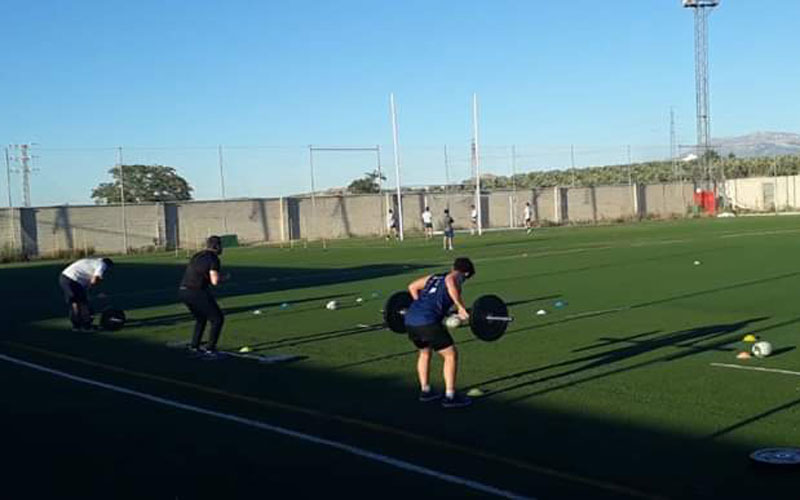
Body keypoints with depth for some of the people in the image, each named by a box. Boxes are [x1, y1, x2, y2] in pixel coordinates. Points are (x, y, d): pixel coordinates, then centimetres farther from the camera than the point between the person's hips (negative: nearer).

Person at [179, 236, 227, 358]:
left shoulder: (197, 256, 18)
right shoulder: (213, 259, -7)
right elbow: (215, 281, -16)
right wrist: (221, 277, 5)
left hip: (183, 291, 8)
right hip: (197, 292, -8)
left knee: (201, 318, 28)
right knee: (217, 318, 3)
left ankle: (194, 346, 29)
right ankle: (210, 349, -1)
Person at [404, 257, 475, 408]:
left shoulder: (433, 277, 28)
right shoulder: (456, 278, 8)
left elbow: (412, 286, 38)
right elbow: (449, 282, -18)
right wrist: (461, 307, -15)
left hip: (410, 320, 7)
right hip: (427, 322, -7)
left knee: (425, 352, 30)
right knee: (451, 355, 7)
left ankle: (425, 391, 34)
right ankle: (450, 397, 7)